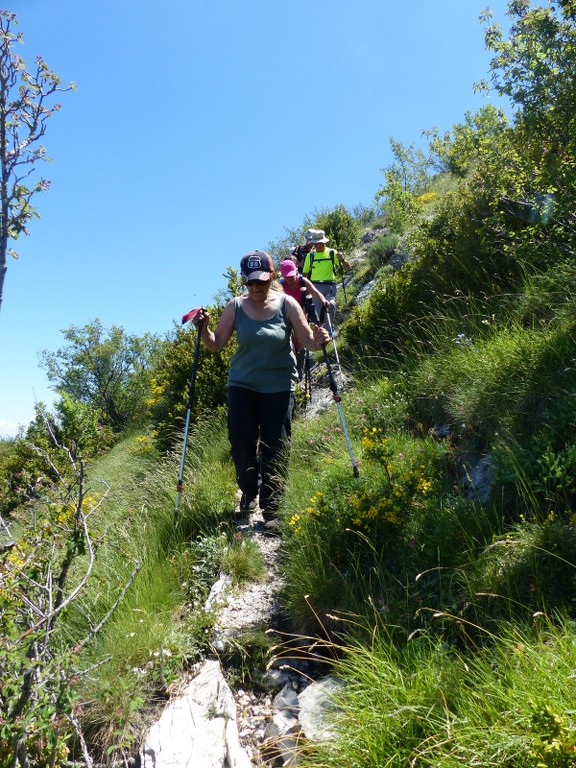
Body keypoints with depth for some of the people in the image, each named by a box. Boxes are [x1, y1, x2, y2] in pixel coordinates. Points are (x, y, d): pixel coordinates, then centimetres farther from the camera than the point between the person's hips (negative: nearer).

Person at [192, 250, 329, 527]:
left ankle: (270, 510, 15)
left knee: (275, 449, 0)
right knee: (241, 443, -2)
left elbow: (307, 341, -7)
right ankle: (249, 491, 28)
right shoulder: (236, 306, -1)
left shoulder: (287, 304, -5)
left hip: (279, 387, -1)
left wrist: (318, 341, -29)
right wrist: (203, 328, -19)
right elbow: (216, 343, 0)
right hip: (242, 385, 2)